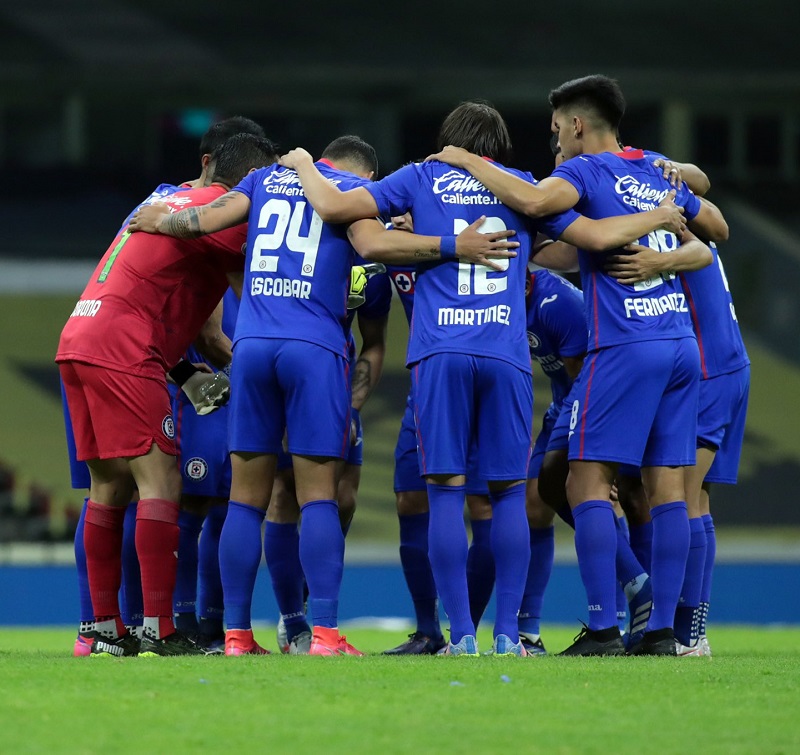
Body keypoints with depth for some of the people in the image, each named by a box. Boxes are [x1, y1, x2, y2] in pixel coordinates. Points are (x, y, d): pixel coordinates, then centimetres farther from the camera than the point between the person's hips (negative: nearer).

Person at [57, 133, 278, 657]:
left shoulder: (176, 199, 24)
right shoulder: (223, 210, -5)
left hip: (78, 341, 10)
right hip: (121, 350, -10)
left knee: (108, 486, 12)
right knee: (160, 481, -8)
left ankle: (107, 629, 13)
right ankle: (159, 630, -12)